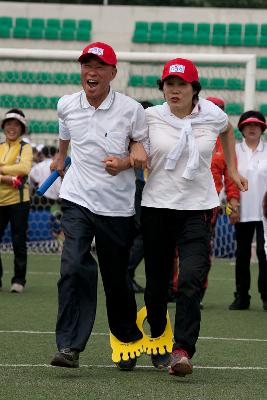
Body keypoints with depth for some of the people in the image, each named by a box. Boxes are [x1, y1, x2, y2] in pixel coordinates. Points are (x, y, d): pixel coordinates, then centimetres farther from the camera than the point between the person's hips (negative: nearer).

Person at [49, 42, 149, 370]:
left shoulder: (131, 109, -8)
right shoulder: (66, 105, 1)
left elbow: (145, 152, 2)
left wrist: (124, 162, -19)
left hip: (117, 206, -1)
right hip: (77, 200, 1)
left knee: (117, 278, 8)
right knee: (74, 267, -18)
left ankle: (128, 342, 29)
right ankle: (69, 347, -20)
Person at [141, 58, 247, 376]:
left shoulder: (213, 116, 1)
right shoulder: (150, 117, -2)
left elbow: (227, 130, 25)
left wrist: (232, 170, 27)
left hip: (197, 209, -1)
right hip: (156, 206, 1)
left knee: (191, 280, -17)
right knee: (157, 282, 9)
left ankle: (183, 350, -19)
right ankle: (158, 340, 29)